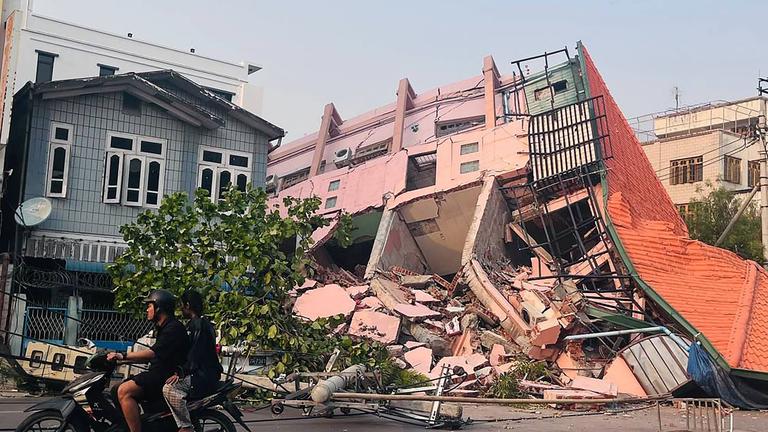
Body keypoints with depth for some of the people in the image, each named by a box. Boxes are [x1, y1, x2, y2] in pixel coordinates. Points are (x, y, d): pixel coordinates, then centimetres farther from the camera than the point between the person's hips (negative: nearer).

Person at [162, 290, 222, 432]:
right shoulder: (204, 323, 22)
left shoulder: (197, 324, -11)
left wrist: (180, 373, -21)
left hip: (203, 376, -11)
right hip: (208, 374, 11)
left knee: (170, 389, -26)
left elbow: (195, 354, -20)